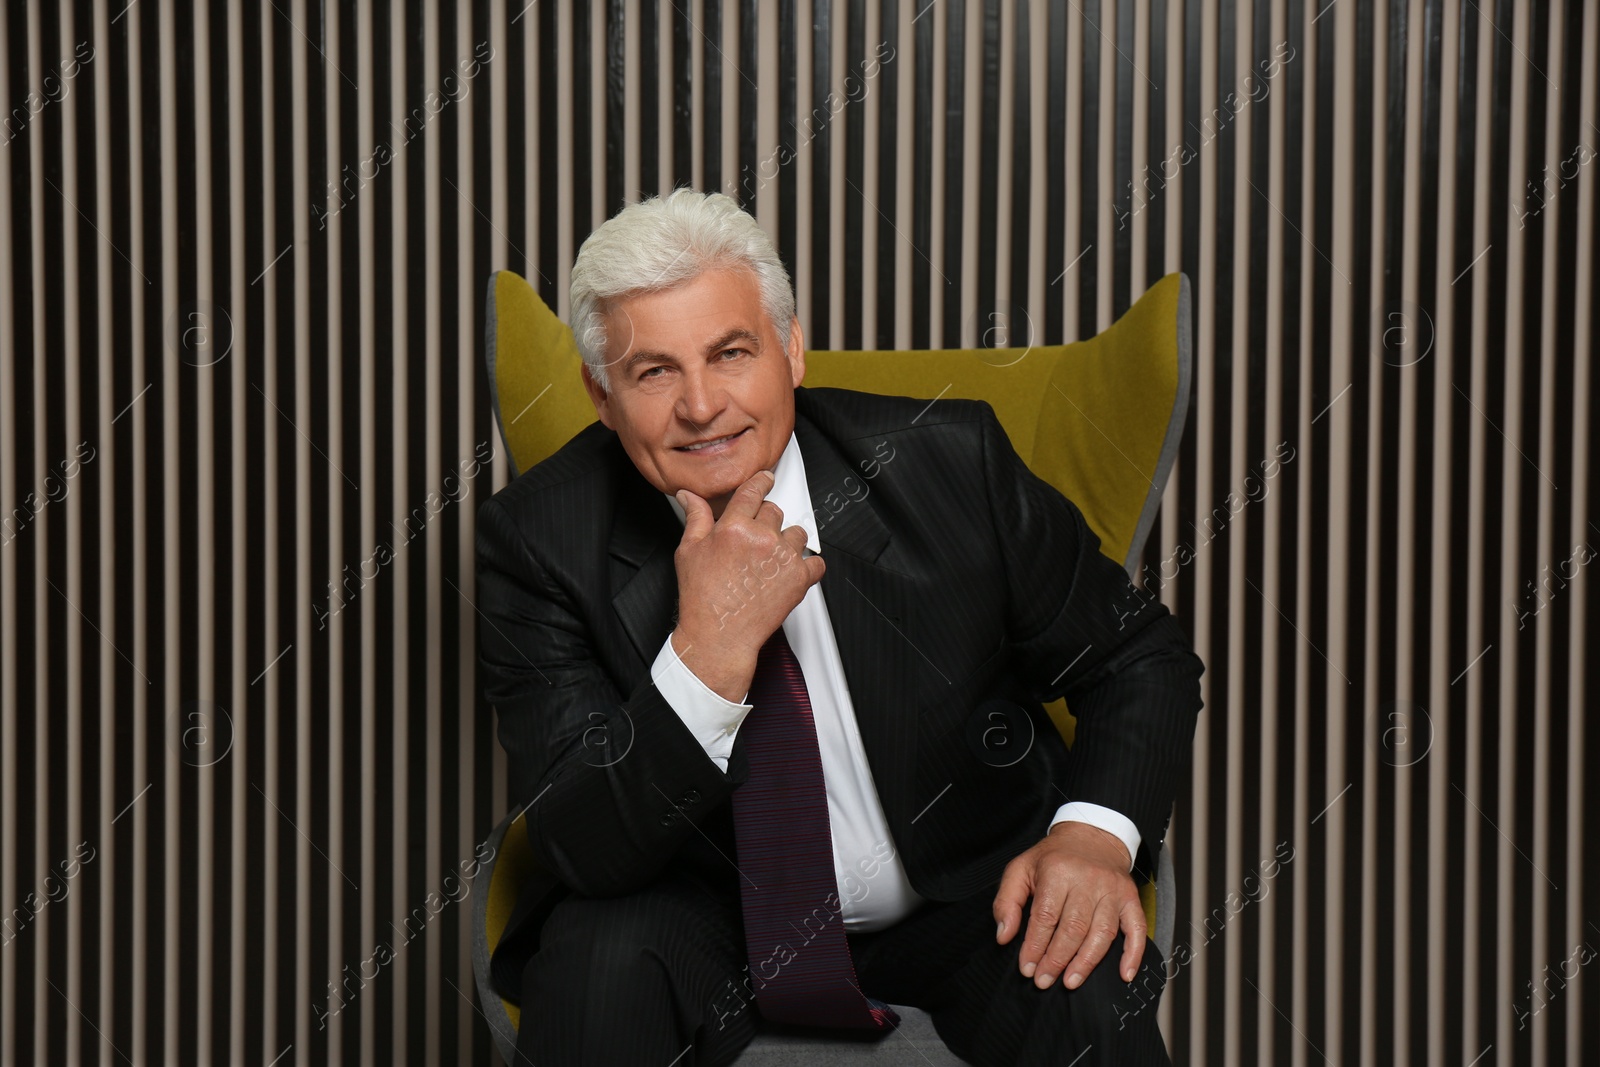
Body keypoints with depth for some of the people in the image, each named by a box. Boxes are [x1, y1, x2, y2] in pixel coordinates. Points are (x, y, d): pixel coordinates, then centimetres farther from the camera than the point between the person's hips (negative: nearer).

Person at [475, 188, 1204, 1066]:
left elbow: (1141, 657, -1)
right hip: (705, 915, 0)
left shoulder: (952, 462, -14)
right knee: (596, 969, -31)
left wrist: (1095, 830, -21)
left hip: (960, 899, 1)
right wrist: (710, 650, -35)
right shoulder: (539, 541, -16)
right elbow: (581, 852, -20)